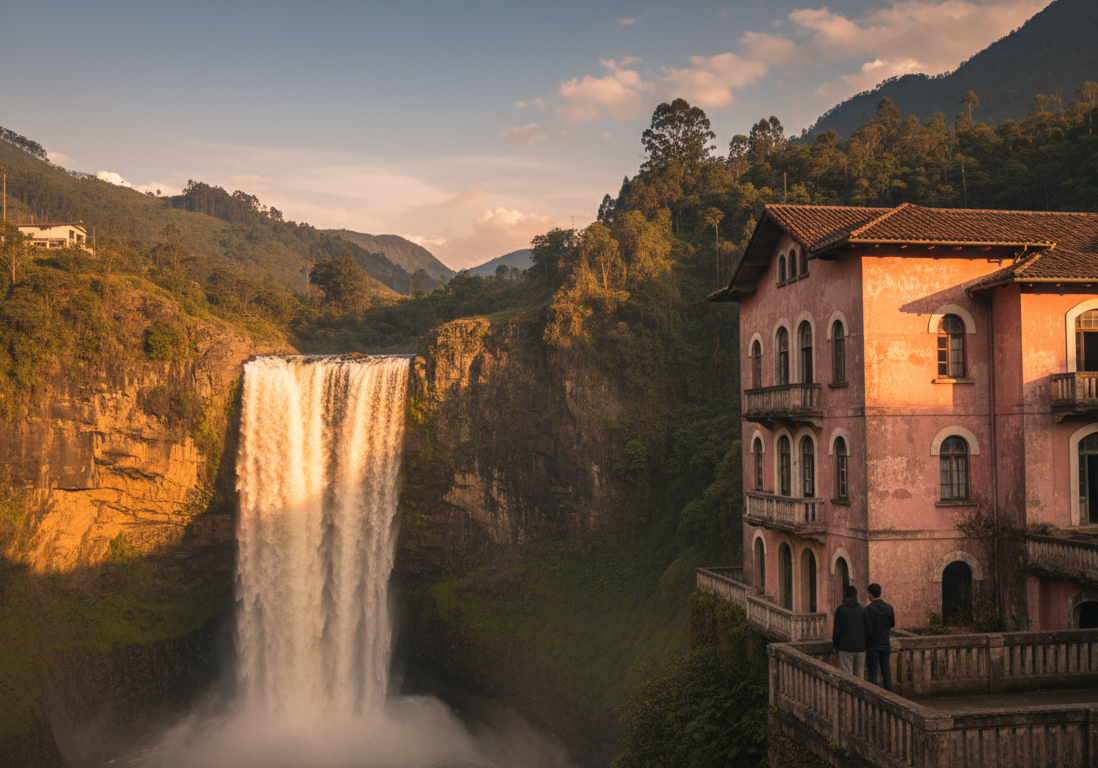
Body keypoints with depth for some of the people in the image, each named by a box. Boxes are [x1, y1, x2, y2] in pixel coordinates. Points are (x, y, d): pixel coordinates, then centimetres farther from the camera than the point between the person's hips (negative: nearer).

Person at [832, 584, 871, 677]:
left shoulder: (840, 609, -8)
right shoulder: (863, 609, 0)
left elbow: (837, 631, -8)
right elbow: (868, 630, 1)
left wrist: (835, 645, 5)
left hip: (845, 648, -3)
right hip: (860, 648, 3)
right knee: (858, 675, 14)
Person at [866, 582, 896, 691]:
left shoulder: (868, 609, -17)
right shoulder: (889, 607, 0)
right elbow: (892, 625, 10)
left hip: (873, 644, -5)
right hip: (885, 643, 5)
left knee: (872, 670, 3)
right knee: (886, 669, 12)